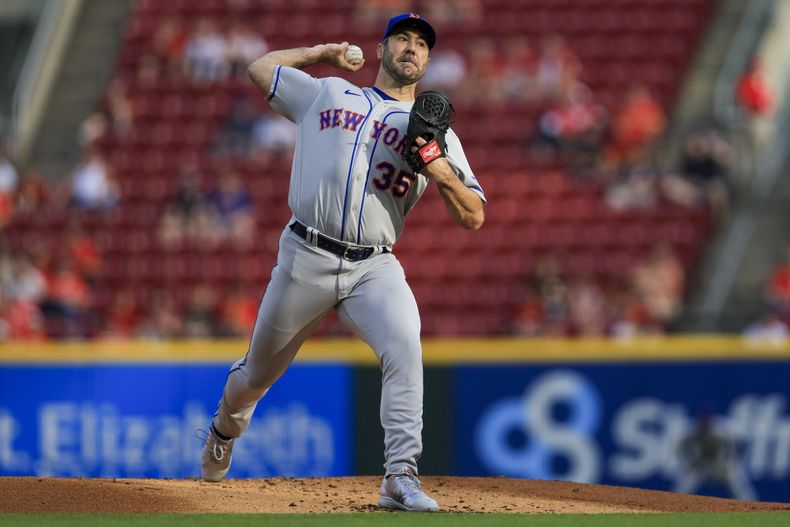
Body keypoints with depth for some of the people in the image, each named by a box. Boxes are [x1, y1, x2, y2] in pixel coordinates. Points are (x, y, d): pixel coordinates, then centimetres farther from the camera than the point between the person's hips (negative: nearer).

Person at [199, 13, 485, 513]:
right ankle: (225, 427, 46)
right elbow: (261, 67, 26)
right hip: (306, 259, 0)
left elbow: (473, 216, 5)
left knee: (404, 344, -28)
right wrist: (321, 53, 29)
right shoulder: (327, 94, 14)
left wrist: (442, 175, -13)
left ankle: (401, 478, -31)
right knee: (260, 372, 11)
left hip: (375, 269, 0)